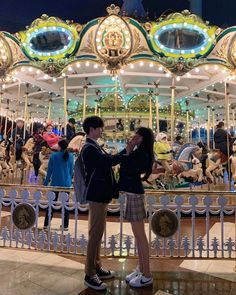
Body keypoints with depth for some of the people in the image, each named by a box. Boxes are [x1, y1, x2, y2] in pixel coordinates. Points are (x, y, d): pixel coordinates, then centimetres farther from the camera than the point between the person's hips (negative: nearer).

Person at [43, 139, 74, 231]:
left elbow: (50, 170, -3)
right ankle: (65, 225, 12)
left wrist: (46, 182, 6)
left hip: (55, 183, -2)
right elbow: (71, 170, 7)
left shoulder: (54, 155, -7)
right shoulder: (70, 156, 0)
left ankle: (46, 224, 13)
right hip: (67, 183, 2)